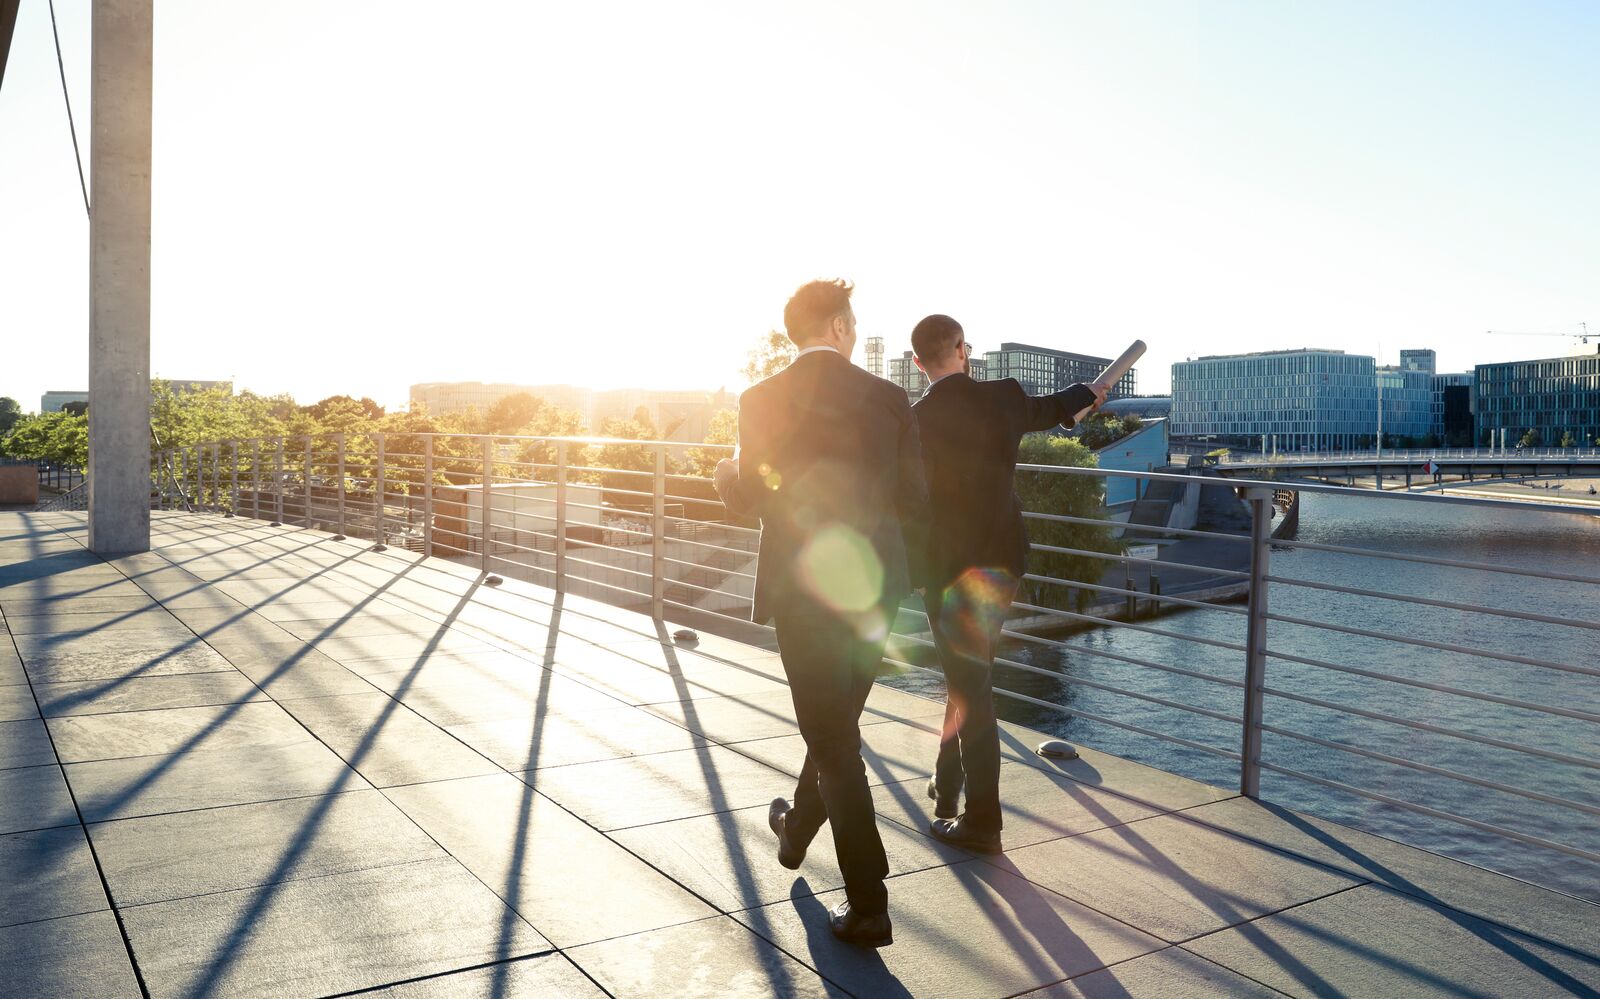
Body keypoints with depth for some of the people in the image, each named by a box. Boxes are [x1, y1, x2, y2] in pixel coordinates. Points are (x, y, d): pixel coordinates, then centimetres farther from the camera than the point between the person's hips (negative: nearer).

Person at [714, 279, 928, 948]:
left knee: (833, 740, 5)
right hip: (873, 586, 4)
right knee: (838, 722, 24)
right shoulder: (888, 397, -1)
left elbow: (745, 499, 2)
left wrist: (724, 470, 22)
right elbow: (914, 499, 2)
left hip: (803, 589, -3)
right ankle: (798, 830, 48)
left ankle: (869, 907, 7)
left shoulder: (762, 401, -7)